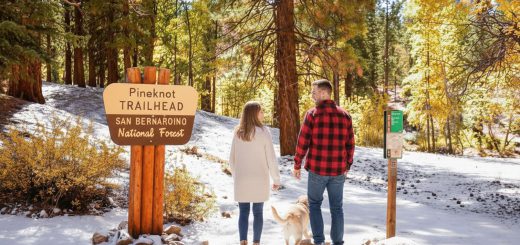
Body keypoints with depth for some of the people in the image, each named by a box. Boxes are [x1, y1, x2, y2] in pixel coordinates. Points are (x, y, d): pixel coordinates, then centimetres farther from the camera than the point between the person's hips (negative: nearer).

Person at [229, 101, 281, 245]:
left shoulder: (238, 133, -1)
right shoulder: (263, 132, -12)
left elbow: (232, 159, 5)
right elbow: (271, 158, -11)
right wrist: (276, 179, -1)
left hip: (241, 180, 2)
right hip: (259, 180, -2)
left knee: (243, 212, 9)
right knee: (258, 212, 9)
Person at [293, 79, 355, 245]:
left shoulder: (313, 114, -7)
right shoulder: (345, 115, 5)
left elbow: (303, 142, -8)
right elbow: (350, 144, 7)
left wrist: (297, 165, 2)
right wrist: (347, 167, 17)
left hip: (317, 169, -3)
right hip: (338, 170, 3)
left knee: (314, 204, 12)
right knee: (337, 208, 12)